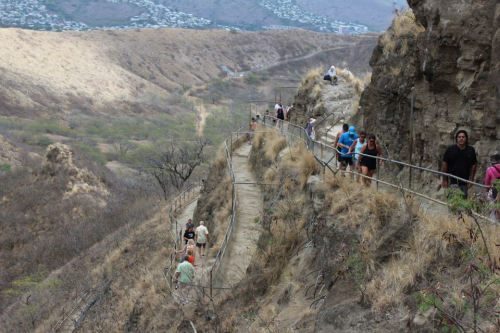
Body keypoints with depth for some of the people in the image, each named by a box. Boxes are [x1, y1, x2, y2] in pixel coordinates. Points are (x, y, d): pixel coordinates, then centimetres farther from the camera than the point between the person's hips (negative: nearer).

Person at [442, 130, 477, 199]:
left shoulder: (471, 150, 4)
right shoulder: (450, 149, -4)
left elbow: (474, 165, 8)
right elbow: (444, 164, -2)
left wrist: (471, 180, 2)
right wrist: (444, 180, -4)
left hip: (465, 182, 4)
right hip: (453, 182, -4)